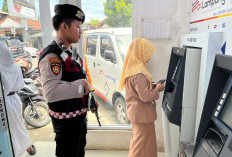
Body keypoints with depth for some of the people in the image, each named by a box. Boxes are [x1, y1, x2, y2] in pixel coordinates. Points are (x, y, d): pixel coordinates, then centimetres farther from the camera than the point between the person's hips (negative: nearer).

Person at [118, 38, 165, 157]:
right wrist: (157, 89, -12)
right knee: (144, 144, 9)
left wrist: (151, 86, 7)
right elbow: (145, 96, -27)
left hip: (134, 112, 10)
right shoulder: (139, 73, -26)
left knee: (137, 140, 27)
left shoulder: (130, 68, 5)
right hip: (143, 114, -10)